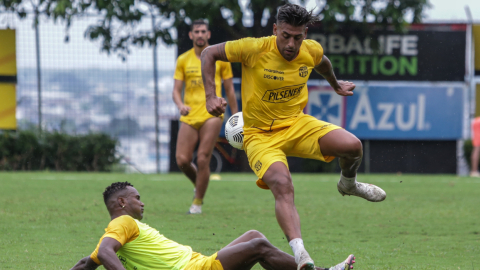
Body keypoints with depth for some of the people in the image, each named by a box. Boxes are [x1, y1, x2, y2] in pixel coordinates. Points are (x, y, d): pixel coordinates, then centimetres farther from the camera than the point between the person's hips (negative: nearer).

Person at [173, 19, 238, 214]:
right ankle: (199, 186, 23)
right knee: (182, 160, -7)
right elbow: (176, 90, 6)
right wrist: (180, 105, -16)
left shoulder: (220, 58, 5)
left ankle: (198, 201, 3)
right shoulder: (183, 60, 9)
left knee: (203, 159, -12)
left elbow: (229, 90, 10)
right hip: (189, 117, 2)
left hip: (212, 114, -2)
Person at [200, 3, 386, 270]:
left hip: (297, 124, 4)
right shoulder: (254, 49, -19)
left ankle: (348, 184, 19)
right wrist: (211, 96, -16)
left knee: (352, 145, -18)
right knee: (282, 186, -30)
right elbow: (209, 54, -8)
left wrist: (335, 84, 39)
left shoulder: (312, 51, -6)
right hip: (260, 135, -4)